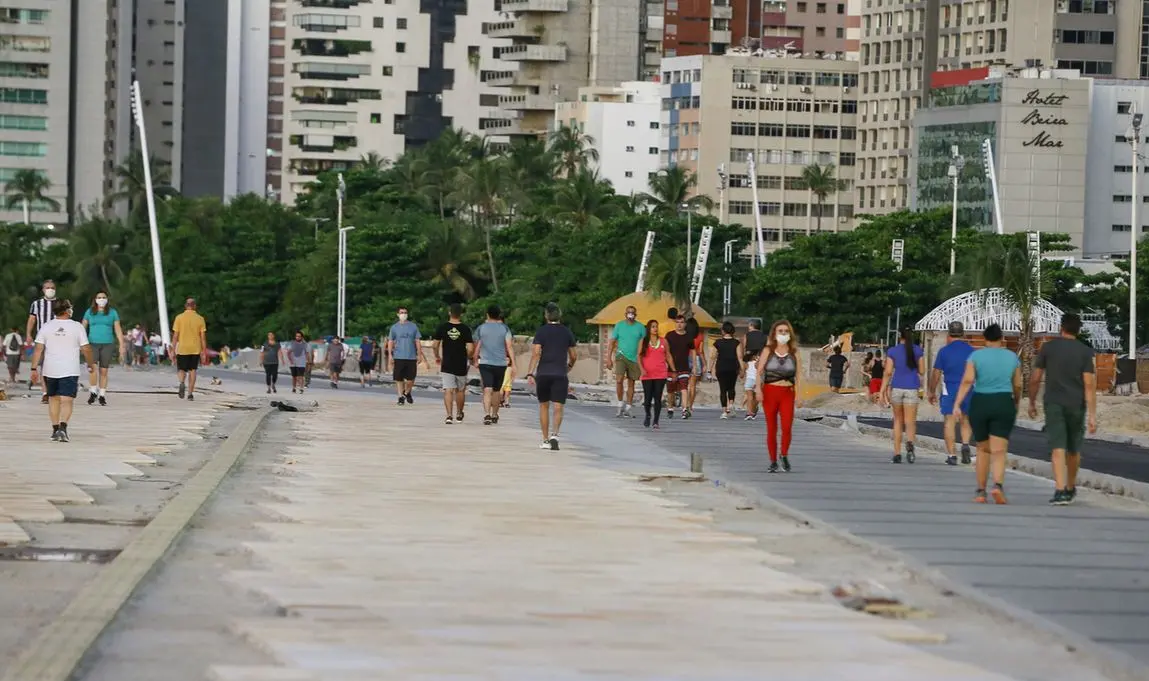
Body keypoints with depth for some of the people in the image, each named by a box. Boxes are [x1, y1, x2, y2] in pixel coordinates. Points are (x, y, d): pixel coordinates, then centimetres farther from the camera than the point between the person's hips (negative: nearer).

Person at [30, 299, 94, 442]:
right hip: (70, 371, -3)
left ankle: (55, 429, 21)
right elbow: (86, 349, -1)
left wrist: (34, 368, 1)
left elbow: (38, 349, -1)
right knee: (67, 401, -6)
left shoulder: (45, 327, 2)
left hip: (50, 370, 3)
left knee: (53, 399, 17)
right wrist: (91, 363, 15)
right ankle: (63, 427, -25)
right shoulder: (77, 327, -3)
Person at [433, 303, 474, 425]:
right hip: (461, 365, 1)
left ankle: (449, 415, -19)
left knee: (448, 390, -5)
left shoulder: (442, 327, -4)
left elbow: (435, 345, -1)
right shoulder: (465, 329, -5)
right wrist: (468, 359, 10)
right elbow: (470, 348, -9)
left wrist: (437, 357, 17)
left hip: (447, 364, -1)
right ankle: (459, 415, 30)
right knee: (460, 390, 17)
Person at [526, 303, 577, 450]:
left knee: (544, 406, 14)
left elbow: (536, 353, -11)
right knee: (558, 408, -4)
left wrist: (530, 373, -14)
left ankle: (545, 440, 16)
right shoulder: (567, 332, 6)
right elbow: (573, 356, 13)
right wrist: (569, 367, 33)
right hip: (560, 374, 0)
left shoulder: (541, 331, -1)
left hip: (543, 373, 0)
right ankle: (554, 435, -27)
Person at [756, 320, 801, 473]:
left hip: (787, 393, 0)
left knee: (787, 427, -16)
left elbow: (798, 375, 7)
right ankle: (773, 461, 13)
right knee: (771, 429, 3)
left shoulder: (794, 353, 7)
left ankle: (784, 455, 6)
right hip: (770, 391, 0)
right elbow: (759, 372, 2)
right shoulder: (768, 351, 5)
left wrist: (798, 394, -1)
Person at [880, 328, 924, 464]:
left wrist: (883, 391, -2)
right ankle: (910, 443, -35)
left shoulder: (892, 351, 0)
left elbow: (888, 372, -5)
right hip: (912, 389, -1)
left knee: (898, 420, 15)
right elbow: (921, 371, 4)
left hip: (896, 387, 1)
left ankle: (897, 453, 12)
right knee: (910, 422, -3)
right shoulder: (917, 350, 1)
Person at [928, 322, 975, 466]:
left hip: (950, 390, -2)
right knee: (966, 421, 15)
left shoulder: (944, 351, -3)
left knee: (950, 422, 1)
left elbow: (936, 373, -1)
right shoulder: (971, 351, 3)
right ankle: (965, 445, -9)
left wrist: (931, 392, 10)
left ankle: (951, 455, -3)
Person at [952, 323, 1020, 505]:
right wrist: (1016, 403, 27)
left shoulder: (976, 356, -1)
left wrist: (957, 404, -14)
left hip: (980, 404, 0)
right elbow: (1017, 385, 10)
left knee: (983, 449, 16)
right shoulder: (1012, 357, 5)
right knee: (998, 451, -5)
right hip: (1004, 404, 0)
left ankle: (981, 491, 17)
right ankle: (998, 485, -29)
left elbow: (967, 381, -12)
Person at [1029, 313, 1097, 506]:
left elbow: (1035, 379, 2)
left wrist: (1032, 403, 17)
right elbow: (1089, 384, -9)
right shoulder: (1085, 351, -2)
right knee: (1074, 449, 18)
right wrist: (1092, 414, -10)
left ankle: (1060, 490, -24)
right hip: (1076, 405, 1)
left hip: (1053, 404, -1)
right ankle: (1071, 488, 35)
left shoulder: (1048, 347, -1)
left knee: (1058, 448, -8)